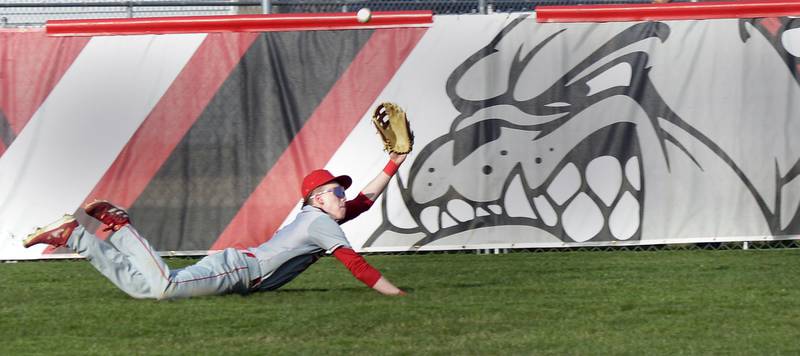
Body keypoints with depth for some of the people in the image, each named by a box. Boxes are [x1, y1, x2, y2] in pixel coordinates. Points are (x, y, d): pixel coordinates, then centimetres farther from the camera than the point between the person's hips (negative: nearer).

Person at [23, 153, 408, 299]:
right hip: (234, 270, -9)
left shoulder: (318, 216, 21)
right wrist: (393, 292, -13)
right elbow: (354, 264, -14)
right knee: (162, 286, -30)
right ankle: (120, 230, -15)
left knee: (137, 283, 4)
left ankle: (75, 236, 3)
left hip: (232, 265, 9)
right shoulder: (321, 221, -6)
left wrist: (394, 163, 27)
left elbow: (364, 200, 28)